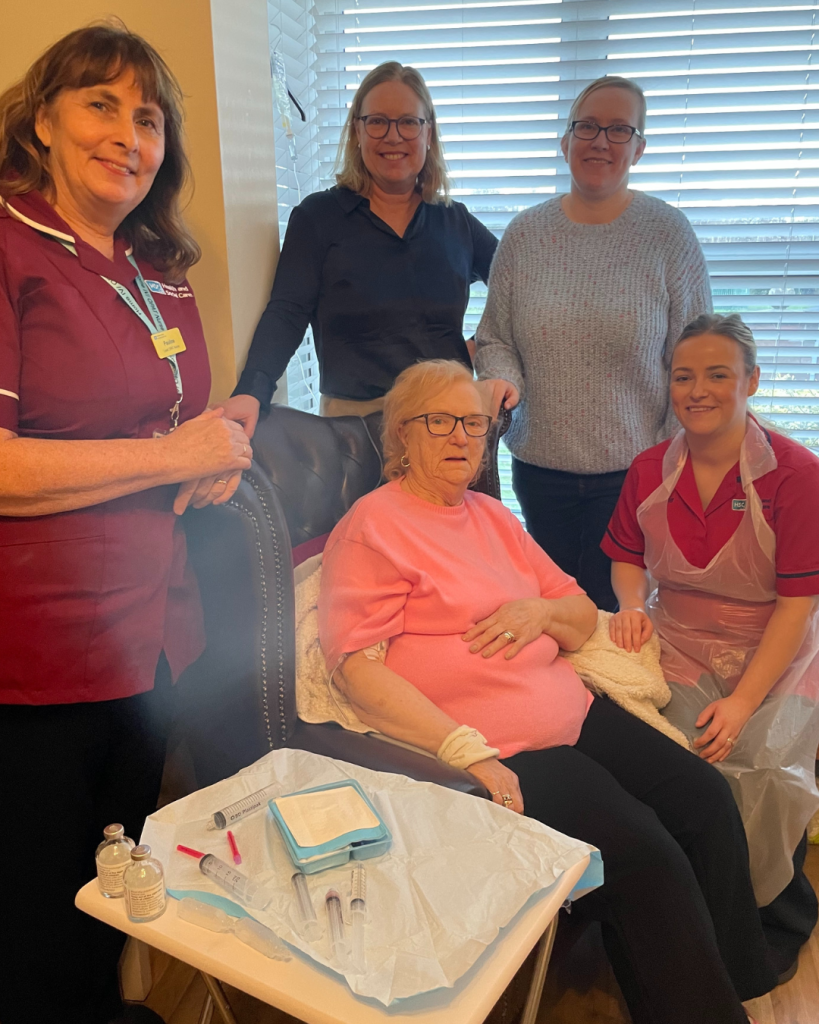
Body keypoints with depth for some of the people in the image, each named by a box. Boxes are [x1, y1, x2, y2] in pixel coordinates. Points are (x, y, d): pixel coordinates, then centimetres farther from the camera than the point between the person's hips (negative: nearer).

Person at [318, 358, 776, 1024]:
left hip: (574, 714, 8)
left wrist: (543, 609, -5)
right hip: (492, 752, -7)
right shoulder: (373, 526, -5)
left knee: (707, 798, -5)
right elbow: (356, 666, -15)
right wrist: (466, 752, -23)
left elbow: (584, 618, 20)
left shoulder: (493, 516, 18)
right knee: (643, 853, -19)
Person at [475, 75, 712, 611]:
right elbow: (494, 337, 10)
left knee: (618, 608, 7)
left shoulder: (670, 234, -3)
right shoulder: (525, 234, 3)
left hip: (634, 469, -2)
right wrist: (501, 378, -11)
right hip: (540, 466, 2)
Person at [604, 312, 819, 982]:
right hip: (678, 649, 3)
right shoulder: (650, 470, 4)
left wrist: (742, 702, -21)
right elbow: (627, 557, 19)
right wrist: (633, 603, -4)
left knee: (759, 763, -27)